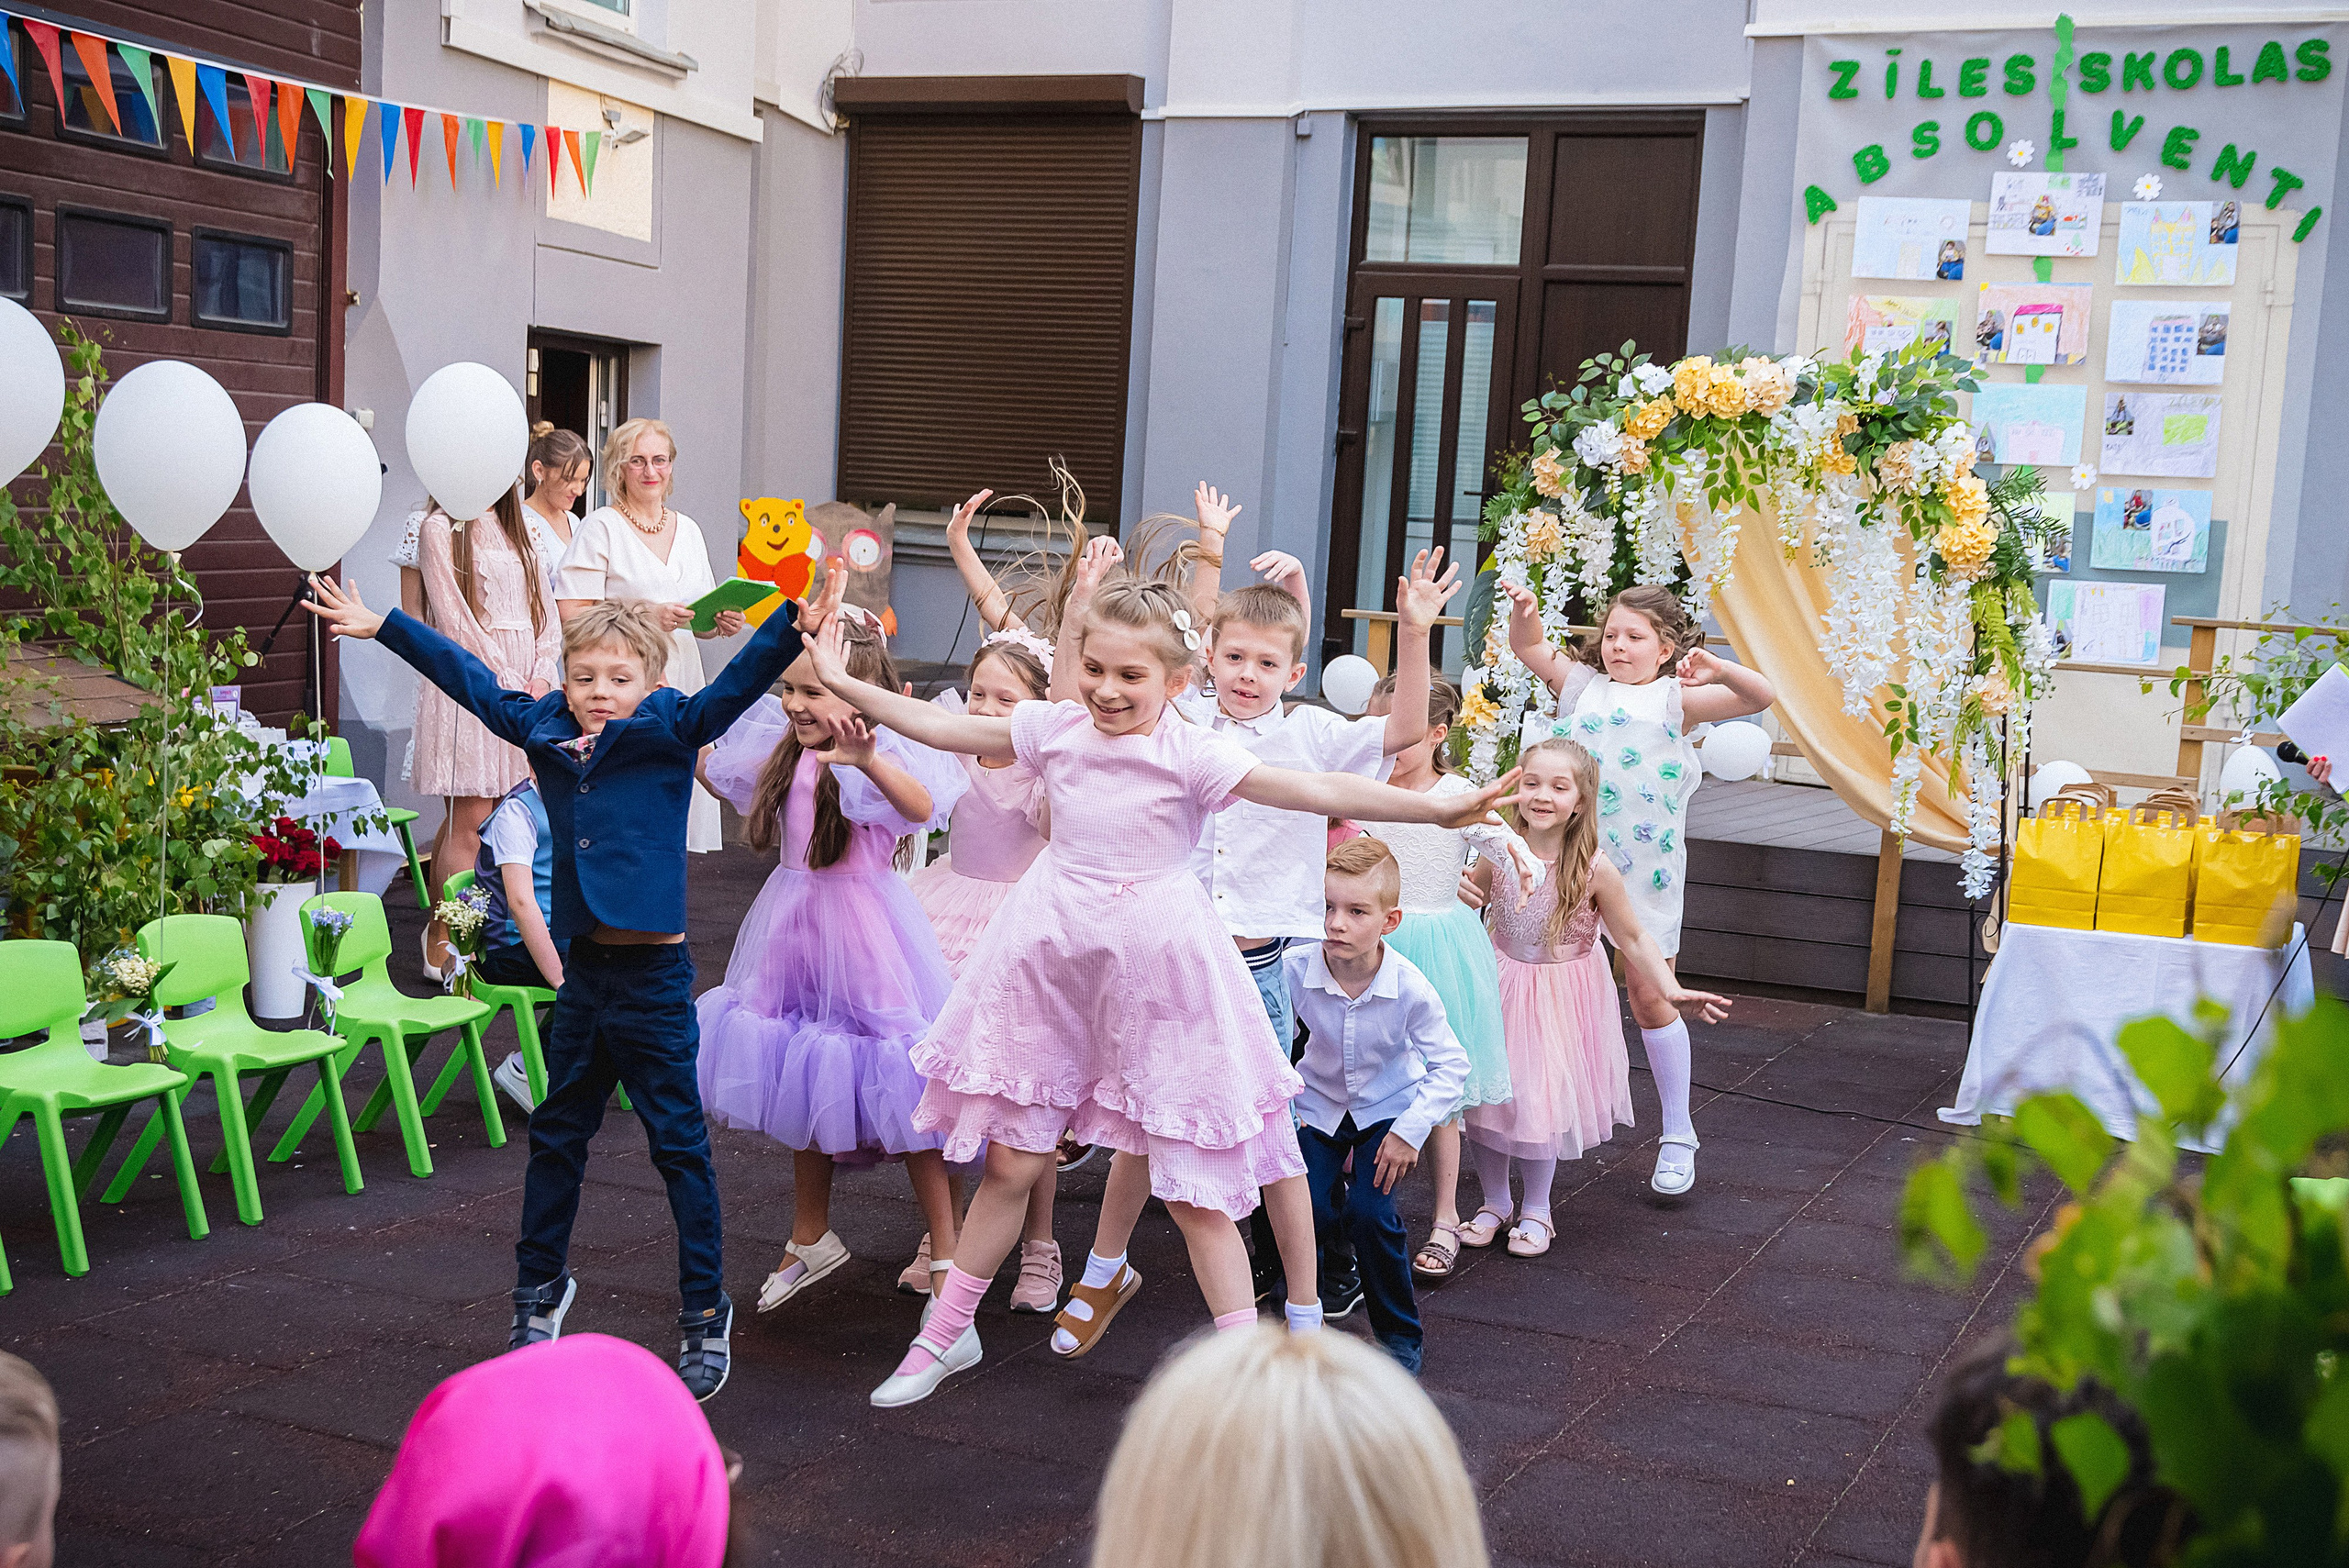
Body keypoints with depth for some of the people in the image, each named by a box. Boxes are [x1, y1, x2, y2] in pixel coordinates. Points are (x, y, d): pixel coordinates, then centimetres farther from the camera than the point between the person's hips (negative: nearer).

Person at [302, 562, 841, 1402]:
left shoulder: (669, 733, -7)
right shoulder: (545, 732, 5)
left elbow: (736, 684, -21)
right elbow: (468, 678, 16)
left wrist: (798, 625, -37)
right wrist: (379, 625, 24)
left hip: (654, 975, -5)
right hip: (583, 969, 5)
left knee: (679, 1142, 3)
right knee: (556, 1136, 18)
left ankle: (706, 1310, 14)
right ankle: (541, 1285, 36)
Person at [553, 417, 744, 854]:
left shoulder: (688, 530, 16)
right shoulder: (599, 528, -2)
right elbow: (570, 614, -10)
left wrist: (720, 623, -1)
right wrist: (649, 616, -18)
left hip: (679, 682, 6)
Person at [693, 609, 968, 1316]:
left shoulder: (880, 754, -20)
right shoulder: (784, 749, 4)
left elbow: (920, 806, -44)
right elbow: (712, 771, 25)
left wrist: (867, 759, -62)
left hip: (860, 931, -8)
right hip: (796, 931, 8)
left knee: (898, 1096, -2)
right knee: (805, 1090, 19)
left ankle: (948, 1253, 11)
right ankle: (810, 1239, 36)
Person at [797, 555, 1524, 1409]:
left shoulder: (1190, 752, -13)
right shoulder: (1055, 730, 0)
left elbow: (1317, 791, -23)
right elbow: (944, 726, 13)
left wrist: (1439, 808, -32)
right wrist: (845, 685, 15)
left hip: (1155, 968, -4)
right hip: (1054, 963, 4)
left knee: (1194, 1186, 1)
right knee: (1012, 1160, 13)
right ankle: (946, 1334, 31)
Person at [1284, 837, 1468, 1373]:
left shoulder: (1410, 987, -25)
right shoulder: (1295, 970, -23)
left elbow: (1450, 1066, -14)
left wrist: (1410, 1130, -21)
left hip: (1386, 1108, -1)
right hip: (1318, 1104, 2)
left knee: (1371, 1214, -19)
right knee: (1309, 1214, -17)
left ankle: (1399, 1336, 4)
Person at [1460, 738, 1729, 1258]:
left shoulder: (1594, 868, -16)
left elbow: (1634, 940, -7)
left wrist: (1673, 993, -17)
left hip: (1561, 996, -2)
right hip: (1500, 989, 2)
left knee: (1541, 1102, -5)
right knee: (1484, 1095, 4)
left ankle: (1536, 1211, 21)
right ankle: (1494, 1204, 28)